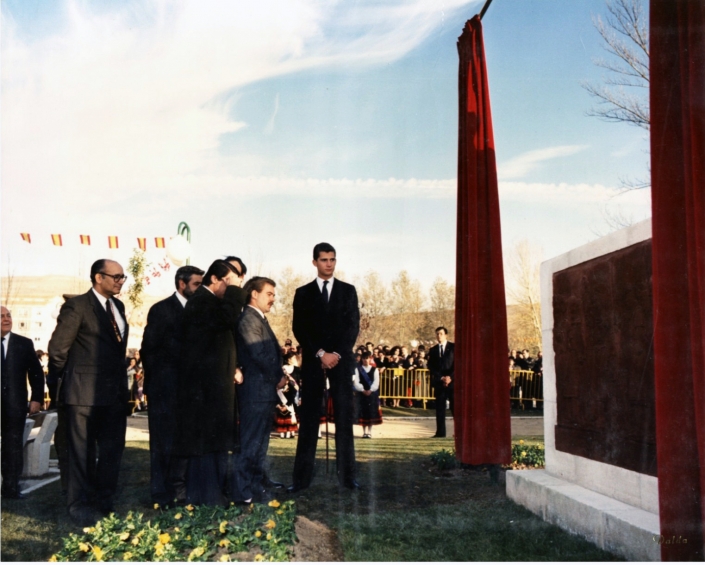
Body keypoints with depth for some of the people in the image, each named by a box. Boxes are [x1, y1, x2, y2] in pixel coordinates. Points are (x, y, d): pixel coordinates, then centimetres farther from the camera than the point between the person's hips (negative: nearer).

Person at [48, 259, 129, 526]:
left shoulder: (118, 306, 12)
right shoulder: (77, 306, -10)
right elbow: (57, 349, -8)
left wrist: (121, 381, 14)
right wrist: (67, 380, 2)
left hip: (115, 393, 7)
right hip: (84, 393, -7)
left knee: (112, 451, 12)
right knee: (83, 452, 5)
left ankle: (104, 503, 25)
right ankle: (81, 506, 18)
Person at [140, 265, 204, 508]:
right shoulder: (162, 310, -7)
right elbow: (149, 349, -8)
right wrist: (154, 382, -7)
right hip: (165, 387, -6)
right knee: (164, 440, 2)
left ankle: (178, 487, 17)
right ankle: (162, 494, 10)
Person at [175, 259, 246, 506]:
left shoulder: (212, 301, 18)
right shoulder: (201, 300, -14)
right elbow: (226, 319, -33)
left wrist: (232, 368, 13)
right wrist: (234, 289, -21)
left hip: (214, 384, 11)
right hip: (204, 385, -10)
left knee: (215, 444, 14)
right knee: (205, 443, -5)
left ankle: (214, 496, 22)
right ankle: (205, 499, 2)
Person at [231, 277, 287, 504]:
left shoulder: (259, 319, 20)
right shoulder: (248, 319, -12)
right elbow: (258, 354, -19)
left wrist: (279, 376, 4)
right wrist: (278, 377, -9)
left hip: (265, 391, 10)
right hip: (256, 390, -10)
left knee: (259, 442, 14)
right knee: (250, 442, -5)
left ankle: (255, 489, 22)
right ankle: (242, 492, 1)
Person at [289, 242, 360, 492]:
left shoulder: (348, 291, 10)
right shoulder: (303, 293, 9)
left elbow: (353, 326, 3)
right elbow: (299, 329, 2)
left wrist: (336, 354, -9)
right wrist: (320, 354, -10)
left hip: (342, 360, 0)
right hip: (313, 361, 0)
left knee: (344, 418, -1)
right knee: (308, 419, 0)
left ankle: (347, 475, 3)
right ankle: (302, 477, 2)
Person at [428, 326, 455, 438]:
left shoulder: (453, 347, 5)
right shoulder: (433, 350, 14)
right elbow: (431, 367, 7)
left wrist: (450, 377, -12)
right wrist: (441, 378, -6)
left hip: (452, 380, -3)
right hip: (439, 382, 3)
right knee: (440, 408, 2)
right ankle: (440, 432, 5)